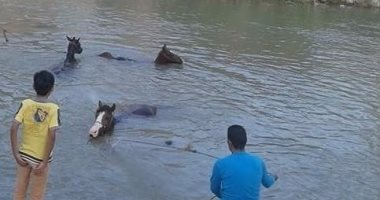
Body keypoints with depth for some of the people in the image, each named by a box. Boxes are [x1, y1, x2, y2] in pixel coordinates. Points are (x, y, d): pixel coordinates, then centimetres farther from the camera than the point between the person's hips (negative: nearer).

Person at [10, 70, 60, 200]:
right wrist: (44, 162, -18)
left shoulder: (25, 104, -9)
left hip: (24, 154, 3)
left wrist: (16, 154, -9)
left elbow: (13, 128, -15)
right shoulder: (53, 108, -16)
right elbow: (52, 135, -23)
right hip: (41, 157, -3)